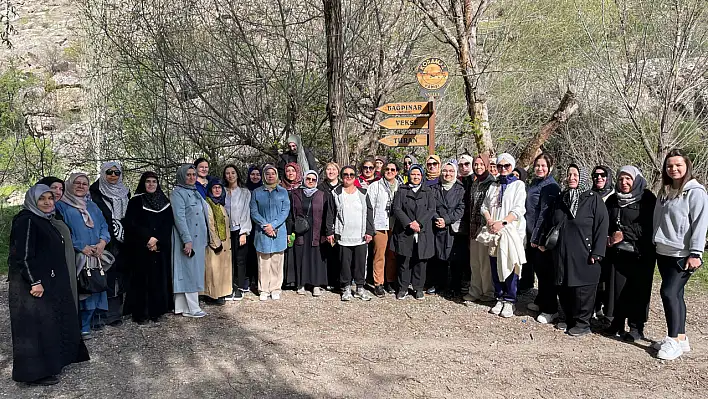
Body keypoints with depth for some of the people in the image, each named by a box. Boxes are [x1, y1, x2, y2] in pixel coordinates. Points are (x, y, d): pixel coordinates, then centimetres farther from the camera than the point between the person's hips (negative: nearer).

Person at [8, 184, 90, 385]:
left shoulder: (44, 220, 12)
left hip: (51, 281, 10)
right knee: (36, 325, -3)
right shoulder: (26, 220, -15)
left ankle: (53, 360, 31)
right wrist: (35, 282, -23)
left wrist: (56, 279, 21)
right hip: (32, 282, -10)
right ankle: (35, 371, 5)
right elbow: (24, 254, -21)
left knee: (52, 322, 17)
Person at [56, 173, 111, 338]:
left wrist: (102, 242, -8)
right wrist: (82, 247, -15)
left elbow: (103, 226, 12)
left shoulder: (92, 206, 18)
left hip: (95, 256, 5)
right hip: (74, 257, -5)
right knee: (78, 291, -5)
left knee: (93, 289, 4)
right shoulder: (61, 206, 0)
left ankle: (87, 322, 17)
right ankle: (83, 327, 4)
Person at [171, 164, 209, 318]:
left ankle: (182, 307, 15)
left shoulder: (195, 193, 17)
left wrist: (206, 239, 17)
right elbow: (179, 217, -16)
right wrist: (187, 240, -22)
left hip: (198, 238, 8)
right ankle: (192, 308, 0)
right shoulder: (178, 193, -8)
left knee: (194, 271, 9)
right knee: (189, 271, -5)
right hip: (187, 239, -8)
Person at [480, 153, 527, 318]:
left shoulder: (518, 185, 2)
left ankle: (510, 301, 6)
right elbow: (484, 206, 12)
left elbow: (518, 210, -8)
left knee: (509, 265, -4)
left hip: (512, 231, -4)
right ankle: (500, 298, 17)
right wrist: (489, 221, -7)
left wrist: (502, 222, -18)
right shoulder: (493, 186, 18)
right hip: (493, 232, 5)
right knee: (495, 266, 6)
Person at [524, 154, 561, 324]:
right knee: (537, 268, 17)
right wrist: (530, 235, 14)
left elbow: (545, 213, -17)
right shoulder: (534, 183, 14)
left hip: (542, 235, -8)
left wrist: (536, 237, -17)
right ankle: (541, 301, 30)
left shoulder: (551, 187, -13)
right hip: (532, 233, 8)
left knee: (545, 270, -3)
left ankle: (550, 309, 5)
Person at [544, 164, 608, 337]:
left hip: (583, 254, -6)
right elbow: (551, 223, 22)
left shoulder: (594, 199, -5)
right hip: (561, 253, 6)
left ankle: (582, 322, 12)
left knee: (582, 288, -1)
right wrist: (545, 242, 18)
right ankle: (569, 318, 25)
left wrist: (597, 252, -14)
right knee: (563, 288, 10)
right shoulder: (561, 198, 14)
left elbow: (602, 227, -9)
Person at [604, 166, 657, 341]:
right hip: (617, 253, 4)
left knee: (638, 289, 0)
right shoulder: (612, 200, 12)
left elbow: (649, 226, -10)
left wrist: (624, 234, -13)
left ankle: (636, 327, 10)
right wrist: (608, 238, -5)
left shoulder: (647, 199, -2)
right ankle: (617, 323, 16)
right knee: (617, 288, 3)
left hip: (641, 254, -4)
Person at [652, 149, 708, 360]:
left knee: (669, 292, -11)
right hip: (664, 253, 8)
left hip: (682, 255, -8)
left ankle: (674, 340, -1)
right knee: (675, 294, 12)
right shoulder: (665, 192, 14)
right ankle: (681, 338, 20)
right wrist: (655, 244, 15)